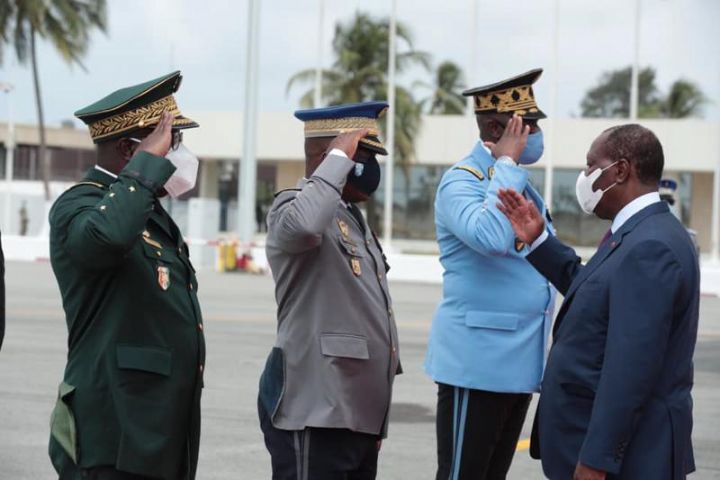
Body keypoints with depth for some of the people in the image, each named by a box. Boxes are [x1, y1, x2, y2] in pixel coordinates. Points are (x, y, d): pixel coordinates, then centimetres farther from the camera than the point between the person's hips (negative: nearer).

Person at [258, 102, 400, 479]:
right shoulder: (294, 205, -8)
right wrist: (340, 158, -20)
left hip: (359, 415, 9)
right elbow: (304, 224, -36)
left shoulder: (353, 217, 21)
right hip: (315, 415, -9)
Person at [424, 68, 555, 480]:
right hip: (477, 362, -9)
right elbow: (491, 238, -31)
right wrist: (507, 164, -20)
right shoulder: (462, 180, -12)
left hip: (519, 362, 9)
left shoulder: (519, 182, 15)